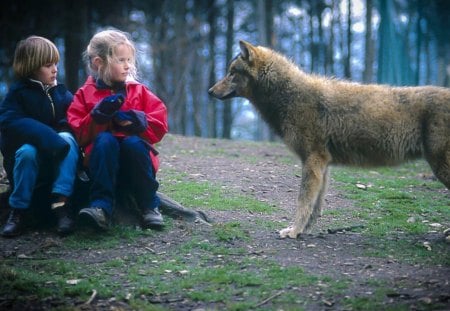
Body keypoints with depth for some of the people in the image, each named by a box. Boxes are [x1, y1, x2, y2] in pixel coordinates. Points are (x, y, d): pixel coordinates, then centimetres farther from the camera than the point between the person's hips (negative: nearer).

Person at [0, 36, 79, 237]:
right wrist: (46, 137, -34)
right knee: (27, 151, -34)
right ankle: (17, 211, -23)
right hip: (28, 157, -2)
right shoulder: (18, 92, -4)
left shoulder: (61, 92, 7)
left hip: (58, 159, 2)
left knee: (67, 138, -27)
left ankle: (61, 202, -35)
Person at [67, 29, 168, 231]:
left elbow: (159, 126, 3)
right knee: (105, 140, -31)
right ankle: (101, 206, -38)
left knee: (134, 143, -31)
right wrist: (98, 116, -16)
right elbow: (79, 134, -2)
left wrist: (136, 120, -13)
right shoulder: (85, 94, 9)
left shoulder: (139, 91, 12)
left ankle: (149, 206, -18)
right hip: (104, 157, -1)